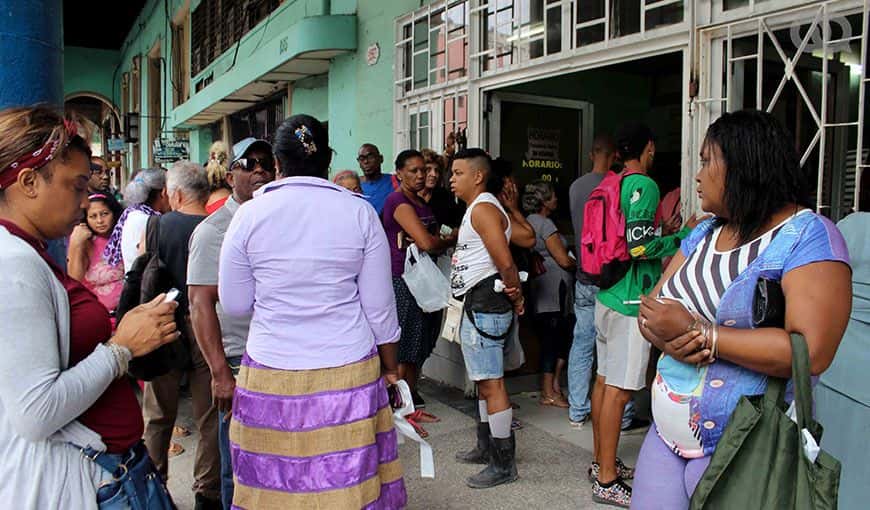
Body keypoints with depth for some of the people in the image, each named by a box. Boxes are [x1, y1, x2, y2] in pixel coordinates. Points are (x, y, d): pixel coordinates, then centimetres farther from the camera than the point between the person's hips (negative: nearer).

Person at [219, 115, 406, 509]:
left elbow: (234, 304, 4)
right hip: (350, 374, 0)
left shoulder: (249, 214, -3)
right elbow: (379, 306, 0)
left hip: (271, 377, 0)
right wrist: (390, 366, 13)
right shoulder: (360, 212, -3)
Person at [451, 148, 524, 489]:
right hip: (477, 304, 11)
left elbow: (505, 262, -22)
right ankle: (486, 447, 32)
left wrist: (514, 294, -7)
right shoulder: (477, 208, 19)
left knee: (491, 383, -6)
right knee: (484, 380, 19)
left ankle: (504, 464, 2)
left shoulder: (483, 208, -14)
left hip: (485, 304, -11)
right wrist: (515, 294, 11)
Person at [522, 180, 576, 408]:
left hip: (540, 290, 10)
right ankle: (549, 393, 4)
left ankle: (553, 387, 18)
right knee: (553, 338, -3)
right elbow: (564, 260, -13)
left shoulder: (529, 222, 16)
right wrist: (581, 265, 4)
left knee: (561, 337, 14)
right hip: (552, 289, -10)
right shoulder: (545, 224, -13)